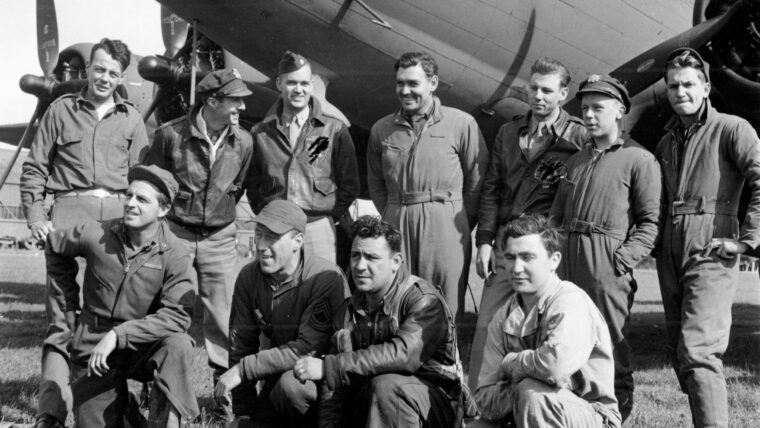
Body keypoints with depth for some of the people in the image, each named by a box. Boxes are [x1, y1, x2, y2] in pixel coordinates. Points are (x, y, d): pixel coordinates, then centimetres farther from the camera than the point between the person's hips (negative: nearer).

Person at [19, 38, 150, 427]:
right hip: (69, 211, -1)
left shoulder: (131, 118, 15)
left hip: (117, 213, 2)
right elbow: (34, 167, 11)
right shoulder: (61, 110, 12)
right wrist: (34, 215, 0)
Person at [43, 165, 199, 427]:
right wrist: (65, 311, 11)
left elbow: (177, 315, -22)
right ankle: (120, 405, 33)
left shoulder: (174, 254, -16)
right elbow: (54, 249, 10)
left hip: (142, 345, -1)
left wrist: (119, 335, -28)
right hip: (93, 346, 2)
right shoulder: (95, 235, -11)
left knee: (178, 346, -33)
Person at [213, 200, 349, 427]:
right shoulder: (249, 276, -4)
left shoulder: (326, 279, -23)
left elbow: (307, 349, -27)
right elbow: (241, 343, 0)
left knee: (291, 383, -34)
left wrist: (243, 369, -26)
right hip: (279, 376, 6)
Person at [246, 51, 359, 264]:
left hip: (318, 228, -1)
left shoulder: (334, 130, 4)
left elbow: (349, 185, 7)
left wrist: (330, 217, 3)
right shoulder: (261, 133, 8)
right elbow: (252, 184, 15)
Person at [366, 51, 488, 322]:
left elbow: (477, 181, 2)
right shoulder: (381, 130, 12)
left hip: (445, 226, -3)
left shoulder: (461, 124, 0)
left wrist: (461, 225, 2)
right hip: (396, 226, 3)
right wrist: (394, 219, 12)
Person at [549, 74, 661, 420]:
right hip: (568, 259, 6)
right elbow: (556, 214, 22)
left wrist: (623, 260, -15)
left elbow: (650, 221, -5)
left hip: (607, 264, -6)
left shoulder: (639, 159, 0)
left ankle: (618, 413, 7)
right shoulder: (577, 160, 20)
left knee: (611, 343, -3)